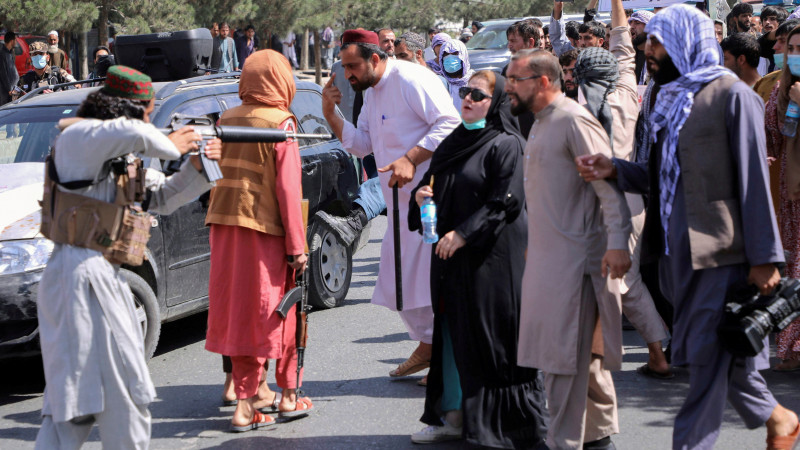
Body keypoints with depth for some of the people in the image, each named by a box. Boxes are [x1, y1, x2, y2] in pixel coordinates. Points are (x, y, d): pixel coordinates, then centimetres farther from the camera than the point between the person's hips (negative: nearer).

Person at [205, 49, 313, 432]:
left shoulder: (227, 120, 8)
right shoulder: (281, 123, -8)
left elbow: (217, 173, 12)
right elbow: (287, 188, -11)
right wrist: (296, 246, -8)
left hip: (224, 225, 5)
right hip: (264, 228, -5)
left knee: (238, 311, 11)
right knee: (270, 312, 5)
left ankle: (254, 389, 22)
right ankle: (288, 397, 13)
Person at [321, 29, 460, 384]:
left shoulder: (412, 80, -14)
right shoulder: (371, 93, 16)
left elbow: (449, 124, -20)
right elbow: (361, 145, 18)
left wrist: (411, 159, -25)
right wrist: (331, 114, 5)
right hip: (402, 203, 10)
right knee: (398, 280, 13)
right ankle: (428, 344, 28)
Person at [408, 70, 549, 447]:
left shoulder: (505, 145, -9)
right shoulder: (454, 142, 14)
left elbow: (504, 202, -15)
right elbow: (432, 182, 22)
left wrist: (463, 234, -18)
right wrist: (421, 194, -1)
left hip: (491, 255, -7)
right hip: (451, 254, 7)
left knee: (488, 335, -3)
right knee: (452, 332, 9)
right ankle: (453, 414, 17)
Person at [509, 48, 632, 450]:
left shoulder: (573, 121, -13)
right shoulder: (540, 124, 17)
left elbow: (608, 182, -19)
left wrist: (617, 242, -25)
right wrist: (533, 245, 23)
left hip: (574, 257, -9)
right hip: (547, 256, 9)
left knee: (565, 357, -7)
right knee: (584, 354, 15)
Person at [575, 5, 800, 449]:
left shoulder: (731, 95, -9)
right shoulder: (671, 98, 14)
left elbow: (754, 181, -11)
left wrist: (764, 258, -14)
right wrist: (615, 170, 2)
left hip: (720, 249, -8)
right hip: (680, 250, 8)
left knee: (708, 358, -4)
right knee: (721, 355, 14)